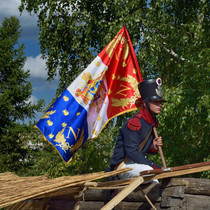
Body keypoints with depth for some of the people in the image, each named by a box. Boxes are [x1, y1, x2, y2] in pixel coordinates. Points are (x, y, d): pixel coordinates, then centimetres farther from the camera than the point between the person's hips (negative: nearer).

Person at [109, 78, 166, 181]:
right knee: (148, 170, -34)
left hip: (137, 162, 10)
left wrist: (154, 147, -6)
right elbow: (132, 152, -24)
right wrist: (155, 167, -25)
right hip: (122, 165, -9)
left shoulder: (153, 122, 11)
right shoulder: (134, 123, -18)